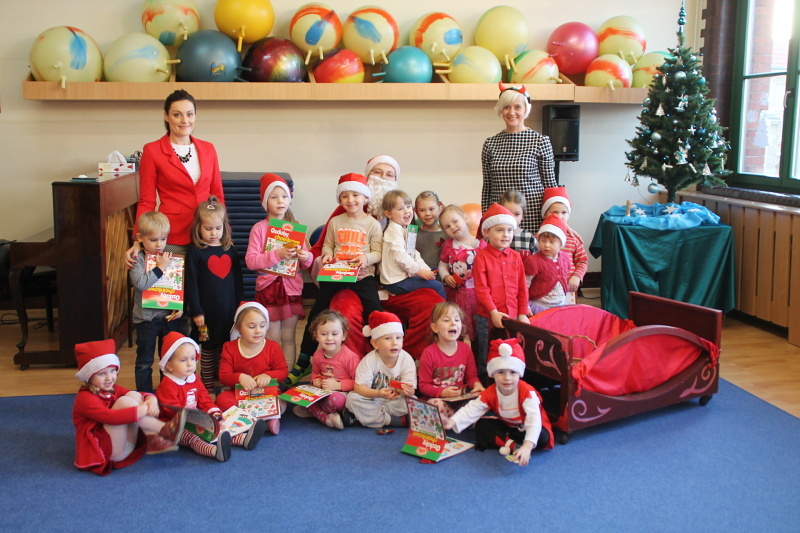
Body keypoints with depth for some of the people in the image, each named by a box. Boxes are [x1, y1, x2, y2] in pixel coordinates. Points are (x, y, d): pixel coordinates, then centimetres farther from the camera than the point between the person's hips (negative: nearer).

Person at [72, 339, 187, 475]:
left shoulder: (113, 390, 14)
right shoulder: (85, 398, -13)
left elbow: (145, 395, 9)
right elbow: (109, 416, -30)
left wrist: (151, 400, -16)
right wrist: (143, 410, -31)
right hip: (104, 451, -8)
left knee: (134, 395, -7)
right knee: (124, 401, -23)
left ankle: (152, 439, -23)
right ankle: (165, 430, -28)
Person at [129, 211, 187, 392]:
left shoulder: (171, 257, 3)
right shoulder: (137, 259, -8)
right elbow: (140, 283, -24)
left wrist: (181, 307, -5)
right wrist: (161, 267, -20)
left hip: (170, 316, 3)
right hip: (146, 318, -3)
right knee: (144, 362, 9)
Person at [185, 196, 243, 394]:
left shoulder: (230, 250, 7)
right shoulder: (195, 253, -6)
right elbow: (191, 284, -7)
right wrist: (196, 312, -11)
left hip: (229, 311, 4)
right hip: (207, 312, -4)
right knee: (208, 350, 6)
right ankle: (208, 390, 17)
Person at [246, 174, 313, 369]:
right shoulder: (259, 228, -2)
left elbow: (307, 262, 11)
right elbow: (250, 260, -12)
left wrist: (306, 257, -12)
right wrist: (277, 254, -22)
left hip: (292, 287, 3)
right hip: (268, 287, -2)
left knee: (288, 337, 6)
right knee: (272, 339, 2)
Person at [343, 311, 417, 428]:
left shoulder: (407, 359, -12)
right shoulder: (370, 360, -16)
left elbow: (411, 391, -14)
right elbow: (358, 387, -21)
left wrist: (408, 391, -40)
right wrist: (378, 394, -39)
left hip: (395, 402, 1)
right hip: (372, 400, -1)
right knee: (352, 398, -26)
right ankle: (389, 420, -23)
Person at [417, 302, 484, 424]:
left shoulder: (465, 349, 4)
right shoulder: (429, 353, -9)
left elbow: (471, 375, 15)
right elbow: (424, 385, -5)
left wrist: (477, 384, -9)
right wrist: (442, 392, -21)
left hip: (461, 396, 4)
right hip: (438, 397, -4)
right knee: (436, 405, -37)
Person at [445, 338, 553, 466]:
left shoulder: (527, 392, -30)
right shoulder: (490, 393, -14)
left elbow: (534, 420, -41)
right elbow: (472, 410, -21)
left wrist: (527, 447, -57)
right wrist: (453, 421, -41)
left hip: (527, 429, -5)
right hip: (507, 427, 5)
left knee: (542, 437, -34)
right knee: (481, 426, -13)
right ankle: (513, 445, -24)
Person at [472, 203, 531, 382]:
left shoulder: (515, 256, 7)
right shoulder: (482, 256, -7)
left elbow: (522, 287, 9)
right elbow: (481, 288, -12)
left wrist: (523, 313, 4)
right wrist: (493, 312, -18)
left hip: (512, 317, 4)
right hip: (488, 318, -4)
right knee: (485, 360, 6)